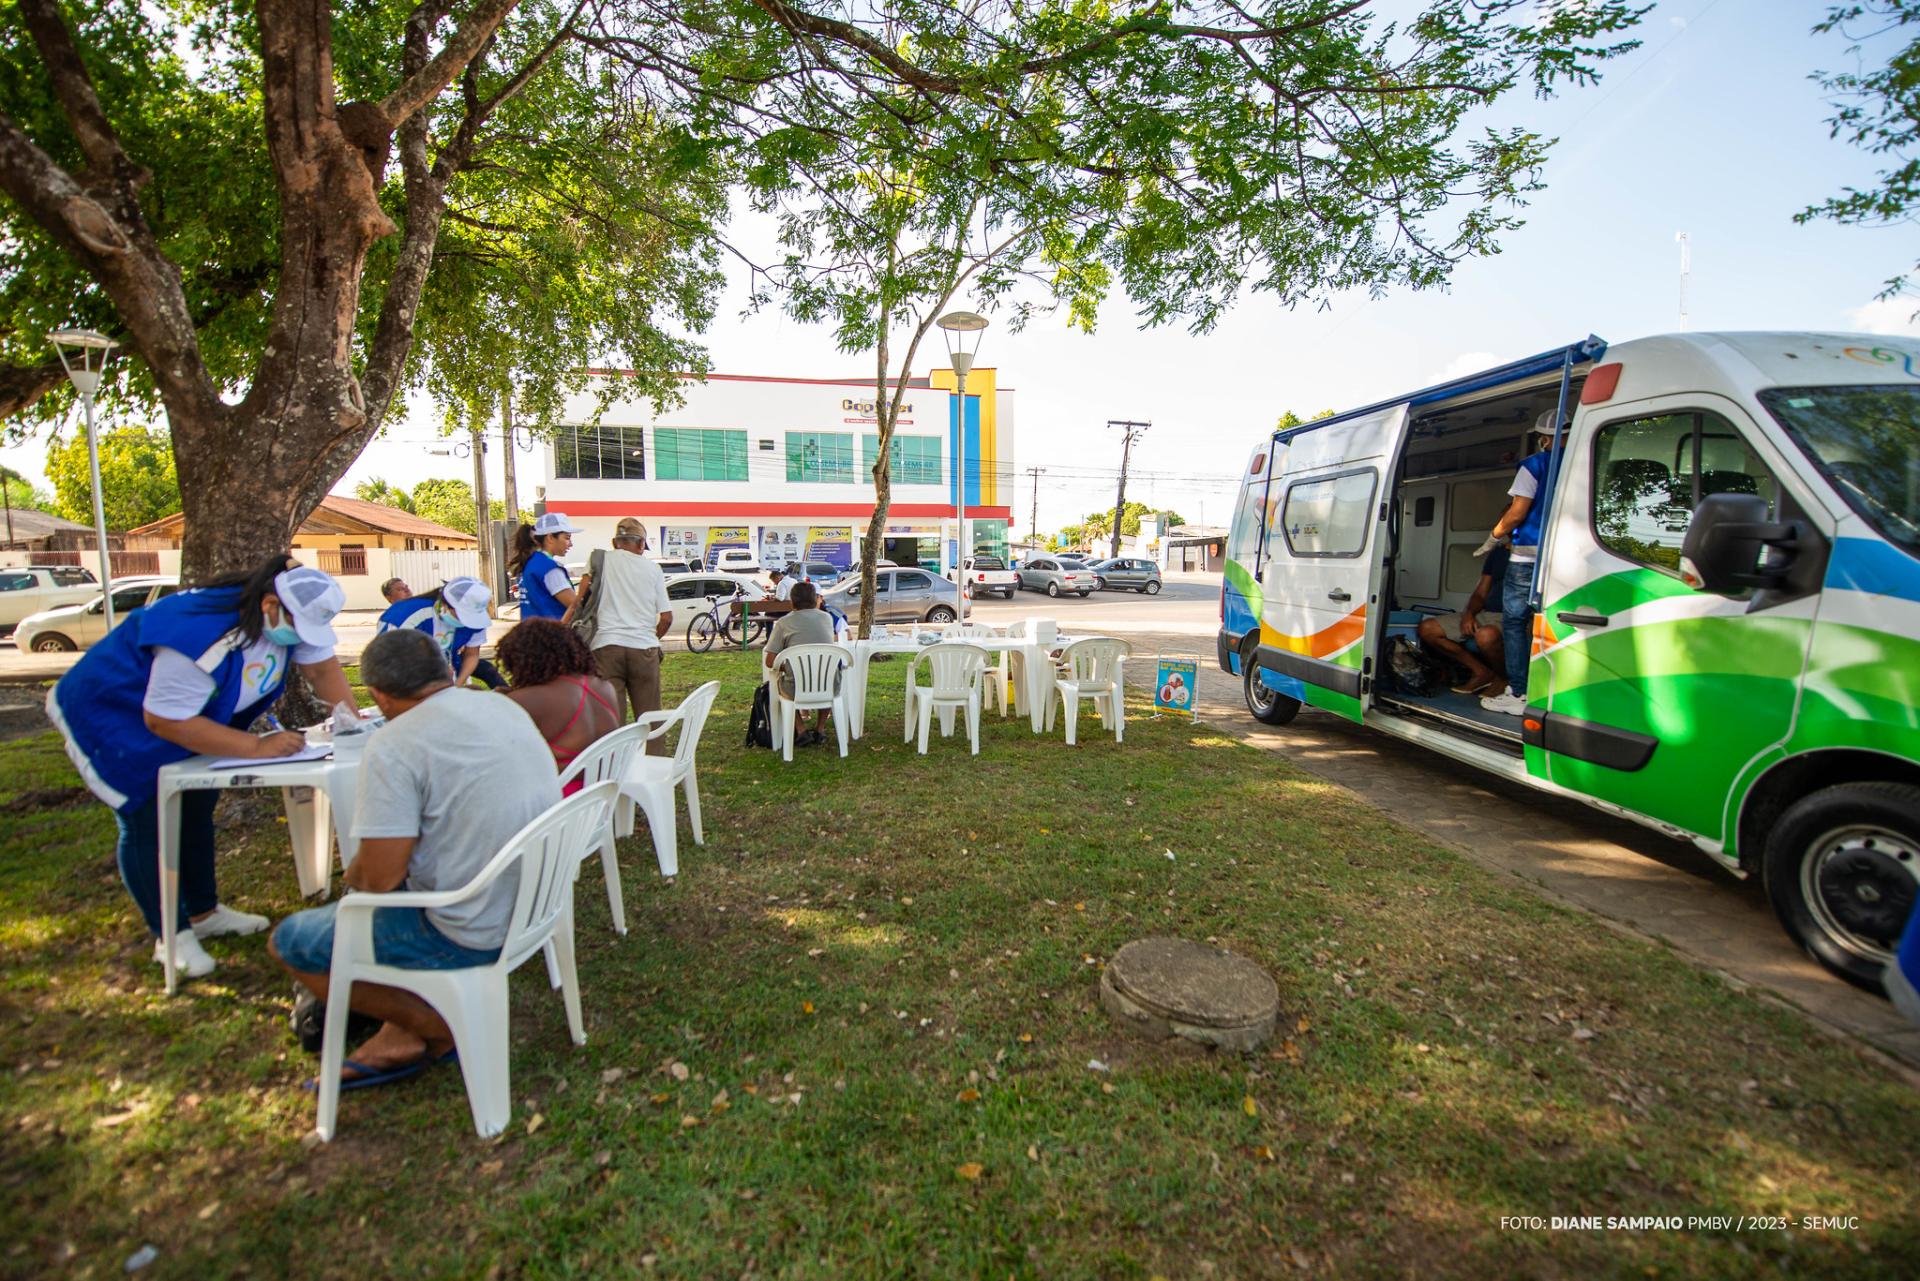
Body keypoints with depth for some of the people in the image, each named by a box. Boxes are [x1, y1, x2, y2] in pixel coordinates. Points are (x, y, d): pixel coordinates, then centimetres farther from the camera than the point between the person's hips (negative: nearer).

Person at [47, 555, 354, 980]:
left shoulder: (288, 617, -21)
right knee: (147, 824, -5)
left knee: (196, 812, 14)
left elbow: (323, 666, -11)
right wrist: (257, 747, -40)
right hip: (114, 716, -8)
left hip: (191, 715, 8)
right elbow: (164, 721, -37)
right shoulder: (202, 637, -42)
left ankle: (204, 913, 28)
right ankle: (171, 937, 7)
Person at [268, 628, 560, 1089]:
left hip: (471, 937, -8)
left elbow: (379, 877, -18)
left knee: (288, 942, 12)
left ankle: (439, 1026, 9)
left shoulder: (394, 745, -18)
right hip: (534, 906, 8)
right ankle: (400, 1033, 22)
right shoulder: (507, 707, 5)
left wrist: (353, 873, 6)